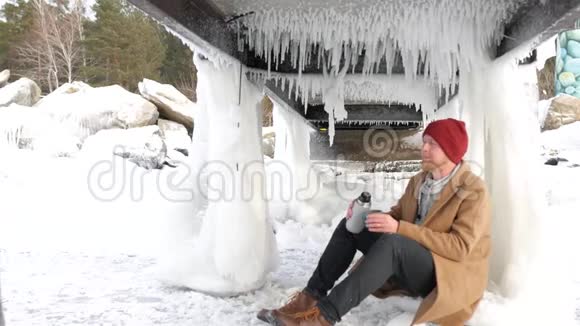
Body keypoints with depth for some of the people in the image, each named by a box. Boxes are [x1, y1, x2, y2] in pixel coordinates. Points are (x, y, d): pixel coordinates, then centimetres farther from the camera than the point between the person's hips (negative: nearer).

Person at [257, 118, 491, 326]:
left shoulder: (473, 192, -16)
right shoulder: (419, 181, 7)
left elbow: (460, 247, -25)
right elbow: (398, 215, 11)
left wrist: (399, 228, -31)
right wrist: (366, 215, -13)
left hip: (451, 274, -7)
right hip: (411, 261, 8)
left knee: (392, 242, -37)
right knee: (350, 226, -5)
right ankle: (310, 299, -15)